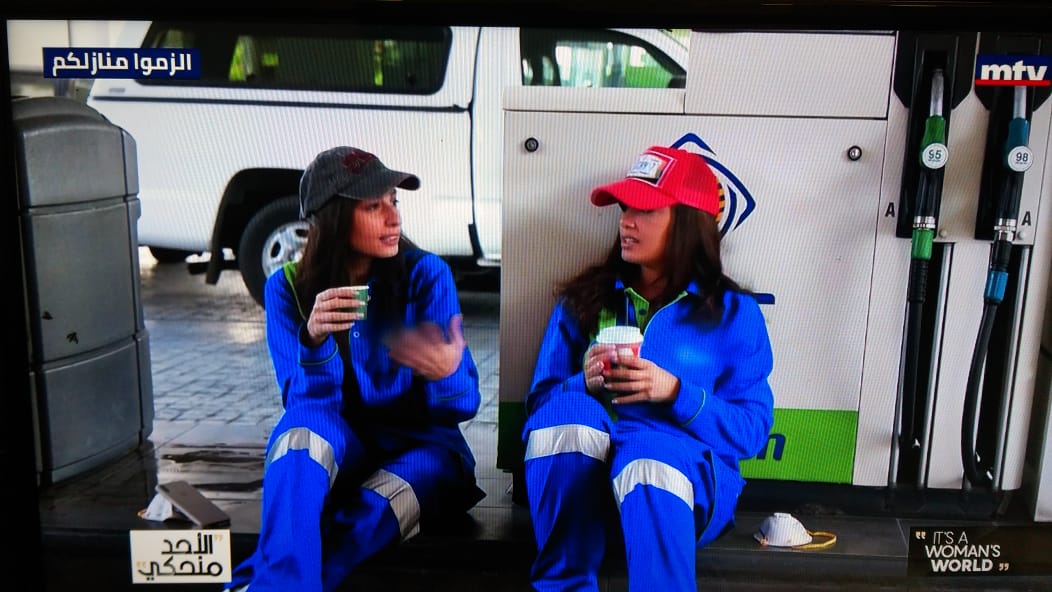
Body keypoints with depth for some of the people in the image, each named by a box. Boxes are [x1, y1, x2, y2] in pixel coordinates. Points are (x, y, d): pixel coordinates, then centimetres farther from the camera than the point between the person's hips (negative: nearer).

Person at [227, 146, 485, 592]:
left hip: (420, 447, 0)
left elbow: (464, 405, -12)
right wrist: (314, 341, -33)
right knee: (307, 421, -34)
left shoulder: (425, 274, -10)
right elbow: (303, 401, -12)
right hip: (333, 449, 1)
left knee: (376, 510, -35)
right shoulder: (288, 287, -5)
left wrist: (448, 375, -37)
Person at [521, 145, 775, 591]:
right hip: (577, 475, 3)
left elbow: (751, 429, -1)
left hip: (687, 472, -3)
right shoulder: (583, 299, 13)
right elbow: (540, 404, 9)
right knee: (568, 409, -31)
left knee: (651, 457, -38)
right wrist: (584, 384, -13)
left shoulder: (734, 312, 7)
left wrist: (675, 392, -17)